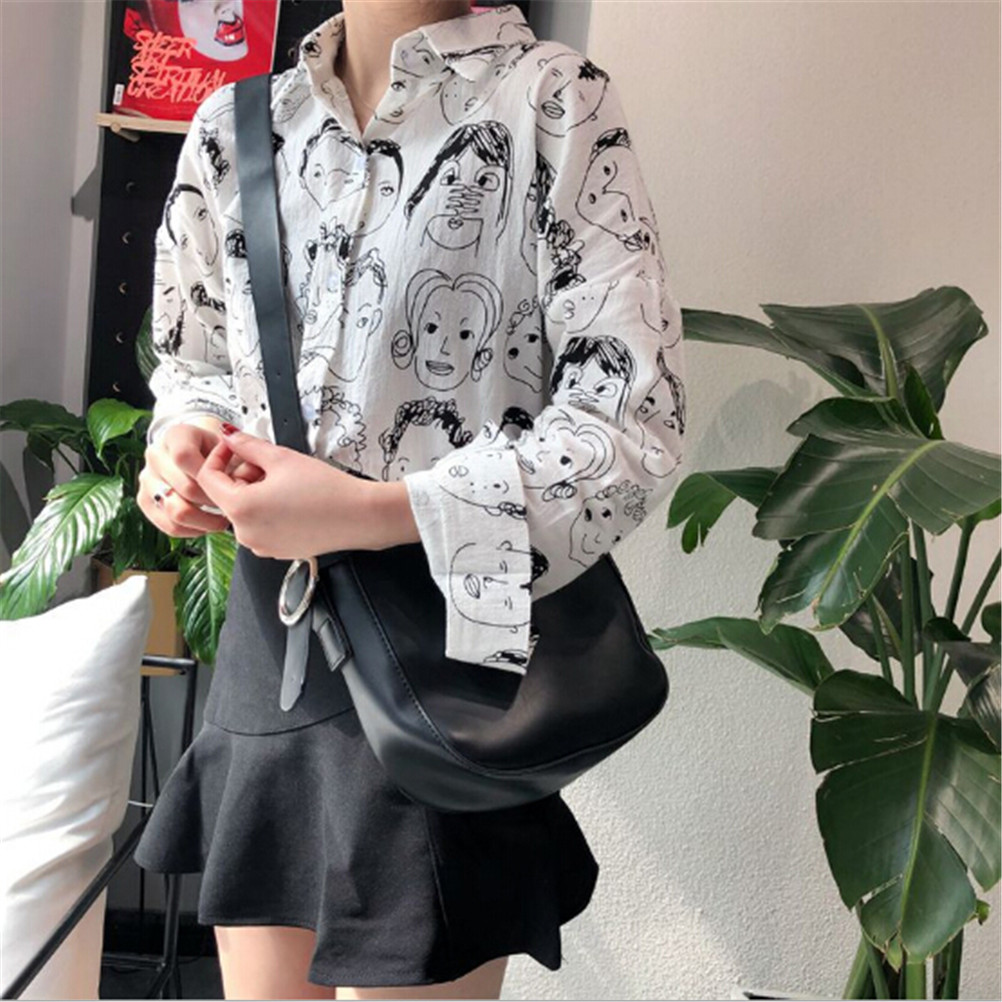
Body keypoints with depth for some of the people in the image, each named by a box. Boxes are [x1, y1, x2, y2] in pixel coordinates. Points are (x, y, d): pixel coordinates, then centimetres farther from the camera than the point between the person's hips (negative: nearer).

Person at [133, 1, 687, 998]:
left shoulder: (552, 102, -7)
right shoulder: (232, 121, 8)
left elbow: (632, 417, -13)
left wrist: (369, 511, -21)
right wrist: (185, 443, -3)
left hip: (447, 639, -5)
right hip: (268, 644, 5)